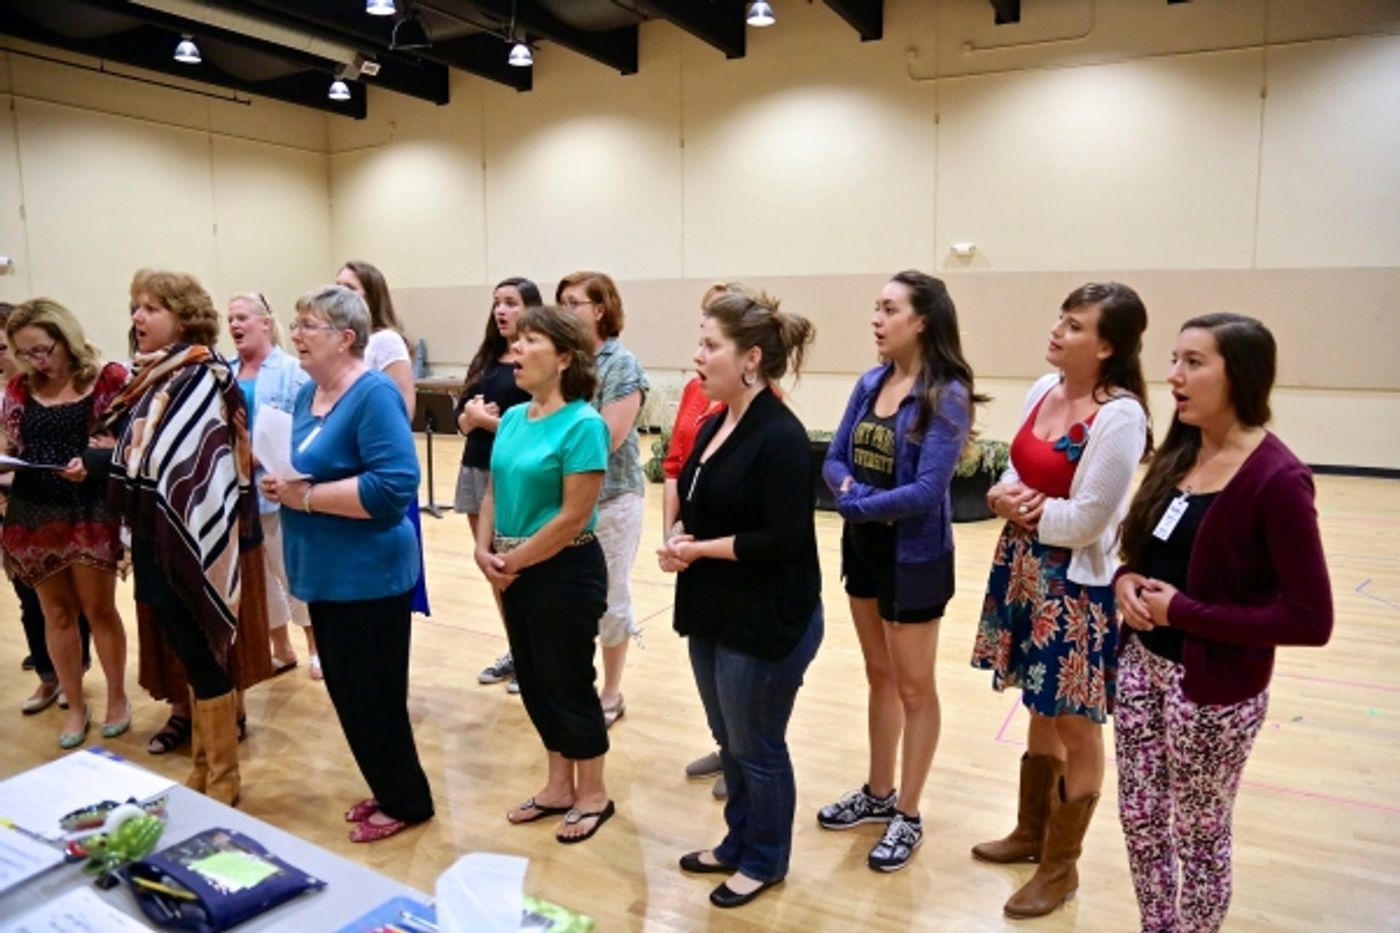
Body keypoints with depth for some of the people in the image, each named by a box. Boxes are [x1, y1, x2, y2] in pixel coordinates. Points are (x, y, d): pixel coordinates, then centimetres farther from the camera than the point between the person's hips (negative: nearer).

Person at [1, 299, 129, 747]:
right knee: (57, 613, 12)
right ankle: (75, 705, 26)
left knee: (98, 610, 6)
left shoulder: (109, 380, -7)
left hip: (90, 514, -4)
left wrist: (92, 462, -24)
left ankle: (117, 697, 24)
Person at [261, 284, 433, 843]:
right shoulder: (308, 393, 10)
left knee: (374, 696, 4)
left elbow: (394, 486, -27)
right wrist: (279, 483, -1)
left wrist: (308, 498, -21)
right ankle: (387, 791, 35)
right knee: (346, 692, 18)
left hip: (369, 577, -9)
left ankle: (407, 802, 24)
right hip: (325, 574, 9)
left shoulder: (374, 395, -18)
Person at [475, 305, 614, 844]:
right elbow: (494, 490, 11)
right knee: (534, 681, 16)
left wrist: (513, 561, -13)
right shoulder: (513, 418, 6)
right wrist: (485, 550, -4)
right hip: (516, 572, 8)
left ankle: (593, 796, 25)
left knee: (568, 682, 5)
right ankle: (559, 787, 34)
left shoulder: (582, 425, -18)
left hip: (565, 572, -8)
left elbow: (574, 517, -21)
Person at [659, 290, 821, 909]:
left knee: (758, 748, 10)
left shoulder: (780, 435, -20)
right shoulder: (714, 426, 7)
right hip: (712, 612, 8)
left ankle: (765, 861, 32)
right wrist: (679, 542, -7)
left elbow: (783, 539, -23)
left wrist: (701, 549, -16)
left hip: (767, 621, -8)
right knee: (729, 741, 22)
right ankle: (738, 842, 42)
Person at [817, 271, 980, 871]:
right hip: (863, 547, 7)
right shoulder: (870, 383, 2)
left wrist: (853, 504, -17)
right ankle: (878, 794, 36)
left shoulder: (946, 395, -17)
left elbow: (928, 489, -24)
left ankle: (908, 817, 25)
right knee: (879, 676, 19)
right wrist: (855, 492, -18)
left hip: (914, 555, -7)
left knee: (914, 687, 8)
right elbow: (833, 460, 2)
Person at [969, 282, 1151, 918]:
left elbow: (1084, 522, -21)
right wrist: (1004, 499, -10)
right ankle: (1031, 833, 40)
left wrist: (1025, 508, -8)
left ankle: (1060, 868, 27)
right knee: (1040, 709, 21)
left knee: (1076, 724, 9)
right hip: (1022, 567, 8)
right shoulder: (1042, 390, 4)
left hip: (1076, 584, -8)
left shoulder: (1119, 415, -20)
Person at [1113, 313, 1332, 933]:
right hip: (1142, 665, 7)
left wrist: (1184, 612, -20)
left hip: (1212, 689, -7)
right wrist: (1126, 578, -7)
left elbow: (1311, 620, -20)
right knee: (1139, 819, 20)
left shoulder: (1277, 479, -20)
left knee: (1200, 838, 14)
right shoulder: (1180, 454, 3)